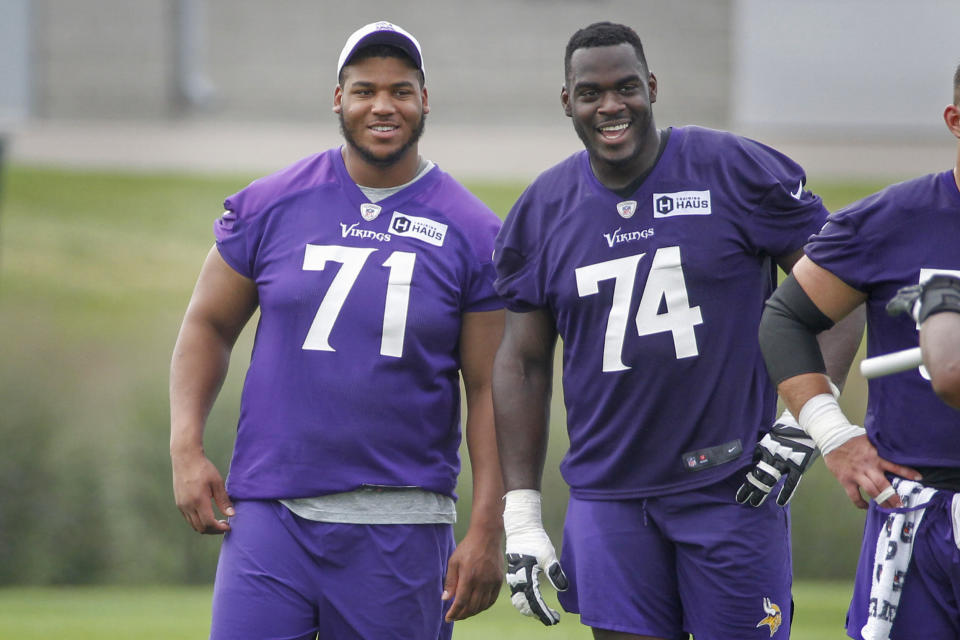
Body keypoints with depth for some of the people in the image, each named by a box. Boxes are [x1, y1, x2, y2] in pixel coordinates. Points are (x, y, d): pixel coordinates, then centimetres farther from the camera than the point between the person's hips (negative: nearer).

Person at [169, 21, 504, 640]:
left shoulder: (472, 233, 1)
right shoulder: (271, 206, 5)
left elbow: (489, 390, 2)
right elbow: (210, 324, 14)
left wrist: (487, 531, -4)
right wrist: (187, 449, 1)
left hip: (399, 527, -1)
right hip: (271, 512, 1)